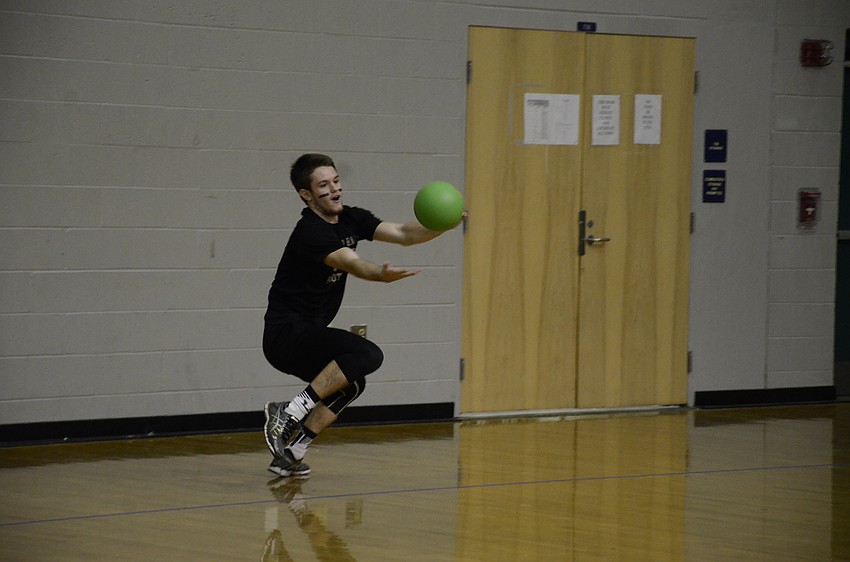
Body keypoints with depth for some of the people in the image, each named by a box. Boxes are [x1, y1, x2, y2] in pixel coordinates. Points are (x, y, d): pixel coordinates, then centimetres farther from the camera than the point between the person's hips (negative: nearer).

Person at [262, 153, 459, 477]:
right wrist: (382, 275, -58)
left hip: (306, 335, 10)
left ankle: (289, 453, 15)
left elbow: (404, 234, 1)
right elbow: (352, 264, -37)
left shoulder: (350, 219, 8)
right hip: (286, 333, -10)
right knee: (367, 354, -24)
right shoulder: (311, 232, -20)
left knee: (350, 384, 19)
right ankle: (290, 413, -21)